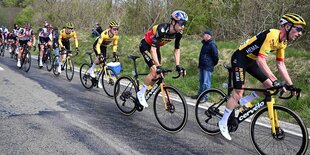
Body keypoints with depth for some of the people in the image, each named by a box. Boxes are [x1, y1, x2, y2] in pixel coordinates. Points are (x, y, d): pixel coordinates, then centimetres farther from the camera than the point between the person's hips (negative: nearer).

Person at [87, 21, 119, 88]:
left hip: (104, 47, 5)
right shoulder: (104, 34, -37)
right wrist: (99, 54, -45)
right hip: (96, 45, -5)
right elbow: (98, 44, -36)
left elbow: (115, 45, -4)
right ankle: (91, 70, -5)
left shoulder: (116, 36, -20)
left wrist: (114, 53, -16)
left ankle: (98, 80, 13)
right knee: (99, 58, -31)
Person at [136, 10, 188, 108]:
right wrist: (158, 65, -43)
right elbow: (153, 48, -38)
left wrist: (177, 65, -11)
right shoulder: (162, 29, -36)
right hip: (146, 45, -7)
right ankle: (141, 93, -5)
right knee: (154, 71, -21)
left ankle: (144, 92, 18)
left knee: (158, 74, 0)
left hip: (156, 47, 7)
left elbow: (177, 49, -3)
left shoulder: (178, 33, -15)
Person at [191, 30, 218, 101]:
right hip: (202, 66, 10)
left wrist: (213, 64, -1)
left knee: (206, 82, -5)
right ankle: (199, 94, 27)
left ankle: (205, 97, 0)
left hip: (208, 67, -10)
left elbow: (215, 56, -14)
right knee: (201, 81, 16)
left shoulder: (212, 45, -15)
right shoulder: (205, 43, 15)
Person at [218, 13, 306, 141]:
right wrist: (275, 80, -39)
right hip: (240, 58, -9)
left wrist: (290, 85, 0)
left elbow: (281, 65, 5)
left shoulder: (283, 42, 1)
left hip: (251, 60, 9)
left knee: (270, 86, 2)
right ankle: (223, 122, 3)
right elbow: (261, 60, -35)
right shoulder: (272, 35, -28)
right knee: (238, 93, -11)